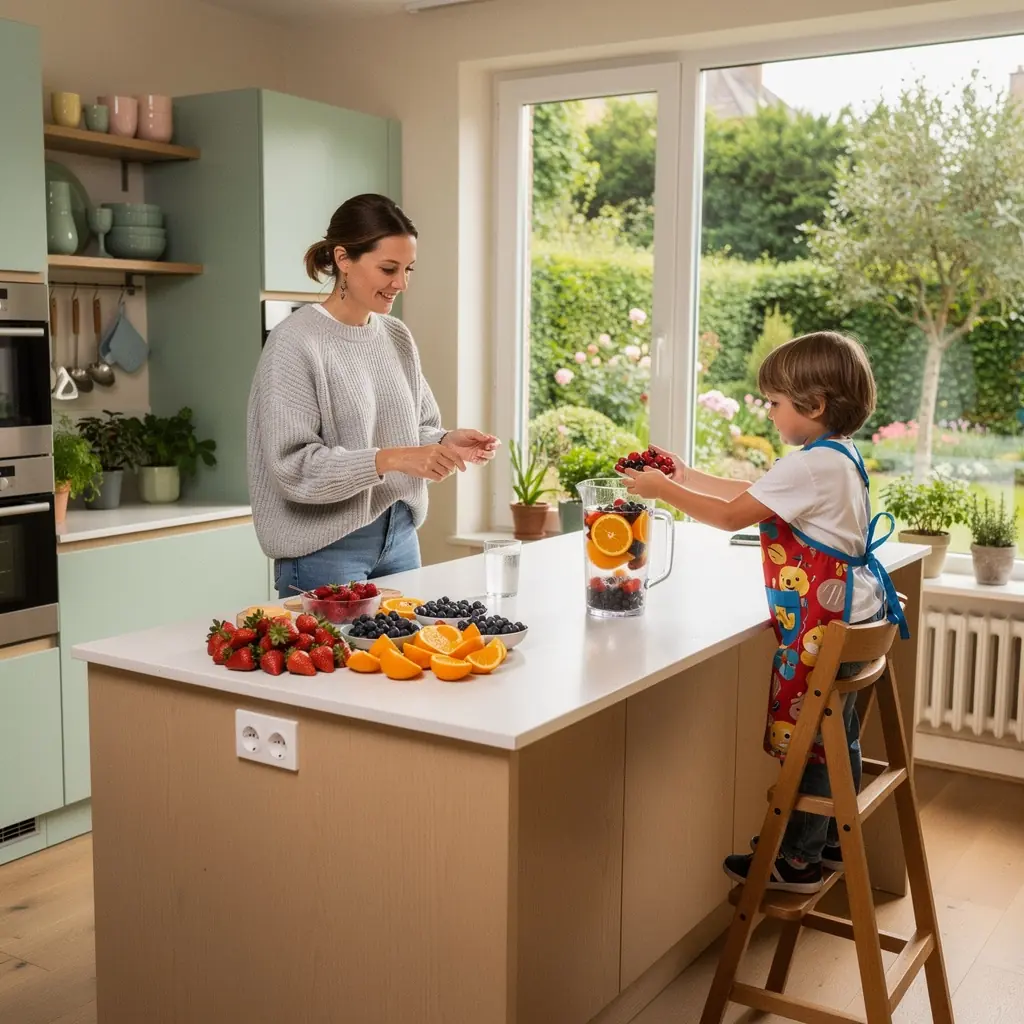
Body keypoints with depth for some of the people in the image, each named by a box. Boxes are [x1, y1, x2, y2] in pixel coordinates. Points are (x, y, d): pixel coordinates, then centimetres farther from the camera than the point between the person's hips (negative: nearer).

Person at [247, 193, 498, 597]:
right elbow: (293, 466, -19)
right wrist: (390, 459, -27)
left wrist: (447, 442, -8)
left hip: (399, 535, 7)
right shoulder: (295, 343, -14)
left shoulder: (398, 337, 6)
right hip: (325, 548, -6)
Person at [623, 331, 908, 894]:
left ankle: (798, 861, 13)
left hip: (822, 626, -10)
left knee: (803, 740, 1)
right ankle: (831, 840, 36)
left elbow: (732, 515, -19)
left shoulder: (811, 467, -21)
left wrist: (663, 489, -9)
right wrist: (687, 477, 15)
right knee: (837, 734, 20)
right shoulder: (840, 457, 10)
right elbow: (753, 494, 18)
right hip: (850, 617, 10)